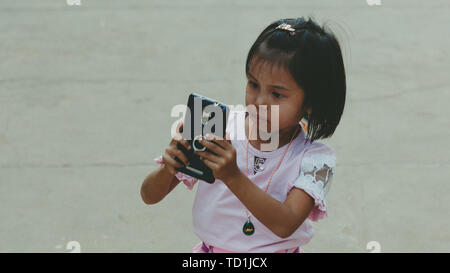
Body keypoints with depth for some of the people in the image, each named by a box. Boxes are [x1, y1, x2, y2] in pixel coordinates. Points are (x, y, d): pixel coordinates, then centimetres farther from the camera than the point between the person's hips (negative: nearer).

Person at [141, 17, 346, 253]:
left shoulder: (315, 159, -7)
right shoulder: (217, 132, -2)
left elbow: (285, 225, -22)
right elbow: (149, 196, 1)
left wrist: (233, 177, -32)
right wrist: (168, 169, -21)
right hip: (212, 247, 0)